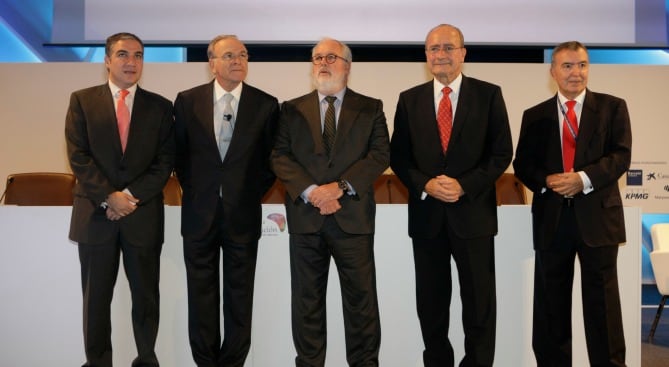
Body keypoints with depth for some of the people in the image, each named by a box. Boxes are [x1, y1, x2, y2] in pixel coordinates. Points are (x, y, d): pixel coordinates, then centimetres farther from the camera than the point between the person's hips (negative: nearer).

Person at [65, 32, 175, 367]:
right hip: (95, 213, 0)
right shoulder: (82, 101, 5)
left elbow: (165, 161, 0)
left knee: (146, 295, 7)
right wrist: (108, 197, -12)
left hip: (144, 214, 1)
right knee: (96, 296, 7)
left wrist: (131, 195, -11)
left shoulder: (160, 107, 7)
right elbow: (78, 157, -2)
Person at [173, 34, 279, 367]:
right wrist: (192, 189, 6)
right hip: (199, 211, 1)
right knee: (201, 292, 10)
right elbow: (179, 153, 10)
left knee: (240, 295, 8)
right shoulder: (187, 101, 1)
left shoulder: (266, 104, -1)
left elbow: (271, 158, 7)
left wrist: (254, 192, 2)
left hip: (243, 213, -1)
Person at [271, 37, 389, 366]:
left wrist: (340, 187, -14)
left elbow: (380, 155, -2)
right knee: (307, 297, 8)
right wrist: (310, 191, -13)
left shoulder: (371, 108, 9)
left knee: (361, 296, 4)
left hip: (353, 215, -1)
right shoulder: (292, 109, 11)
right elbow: (280, 156, 2)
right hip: (305, 215, 1)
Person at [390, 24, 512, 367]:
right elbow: (398, 157, 5)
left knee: (479, 301, 6)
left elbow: (502, 152, -2)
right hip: (426, 213, 2)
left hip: (473, 212, -2)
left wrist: (464, 185, -14)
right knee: (430, 302, 11)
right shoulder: (409, 99, 7)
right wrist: (425, 185, -12)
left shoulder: (489, 94, 2)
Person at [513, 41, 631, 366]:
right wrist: (546, 181, -14)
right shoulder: (535, 115, 10)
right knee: (551, 304, 9)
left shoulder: (612, 107, 6)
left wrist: (584, 178, -19)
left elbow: (621, 155, -4)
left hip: (597, 216, -2)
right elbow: (522, 164, 6)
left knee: (602, 301, 3)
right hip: (551, 217, 2)